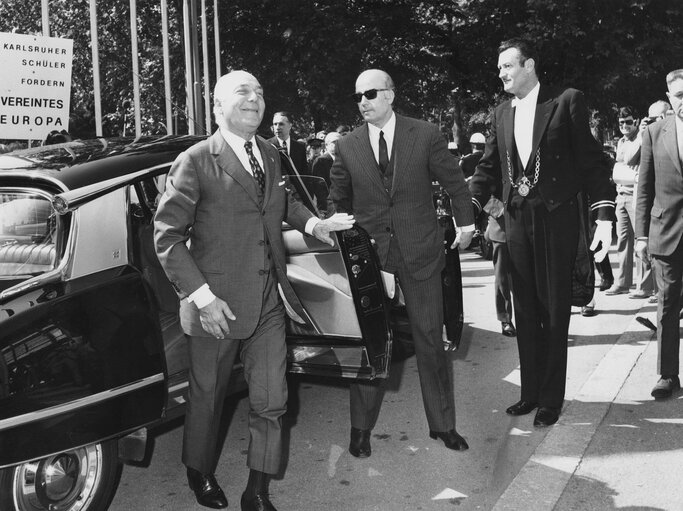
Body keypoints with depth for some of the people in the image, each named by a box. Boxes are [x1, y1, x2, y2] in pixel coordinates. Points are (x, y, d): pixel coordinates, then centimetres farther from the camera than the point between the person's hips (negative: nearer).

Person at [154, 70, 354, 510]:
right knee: (208, 397, 14)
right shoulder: (195, 162, -11)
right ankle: (200, 472, 42)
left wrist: (311, 223, 11)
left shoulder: (271, 155, 9)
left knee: (271, 400, 7)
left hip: (269, 301, 5)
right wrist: (202, 297, -19)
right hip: (217, 305, -5)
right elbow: (167, 237, -13)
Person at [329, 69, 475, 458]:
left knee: (430, 339, 7)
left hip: (420, 251, -1)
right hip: (368, 253, 1)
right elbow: (339, 201, 14)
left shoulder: (426, 136, -3)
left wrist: (465, 223, 7)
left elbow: (455, 182, 8)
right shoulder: (348, 147, 2)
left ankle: (443, 424, 23)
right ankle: (362, 428, 19)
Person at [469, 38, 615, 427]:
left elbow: (591, 160, -8)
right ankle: (530, 392, 24)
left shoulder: (567, 102, -5)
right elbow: (489, 167, 12)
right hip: (518, 221, 5)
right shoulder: (501, 114, 10)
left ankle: (551, 399, 14)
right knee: (526, 311, 12)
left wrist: (605, 214, -17)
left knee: (554, 312, 3)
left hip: (556, 220, -5)